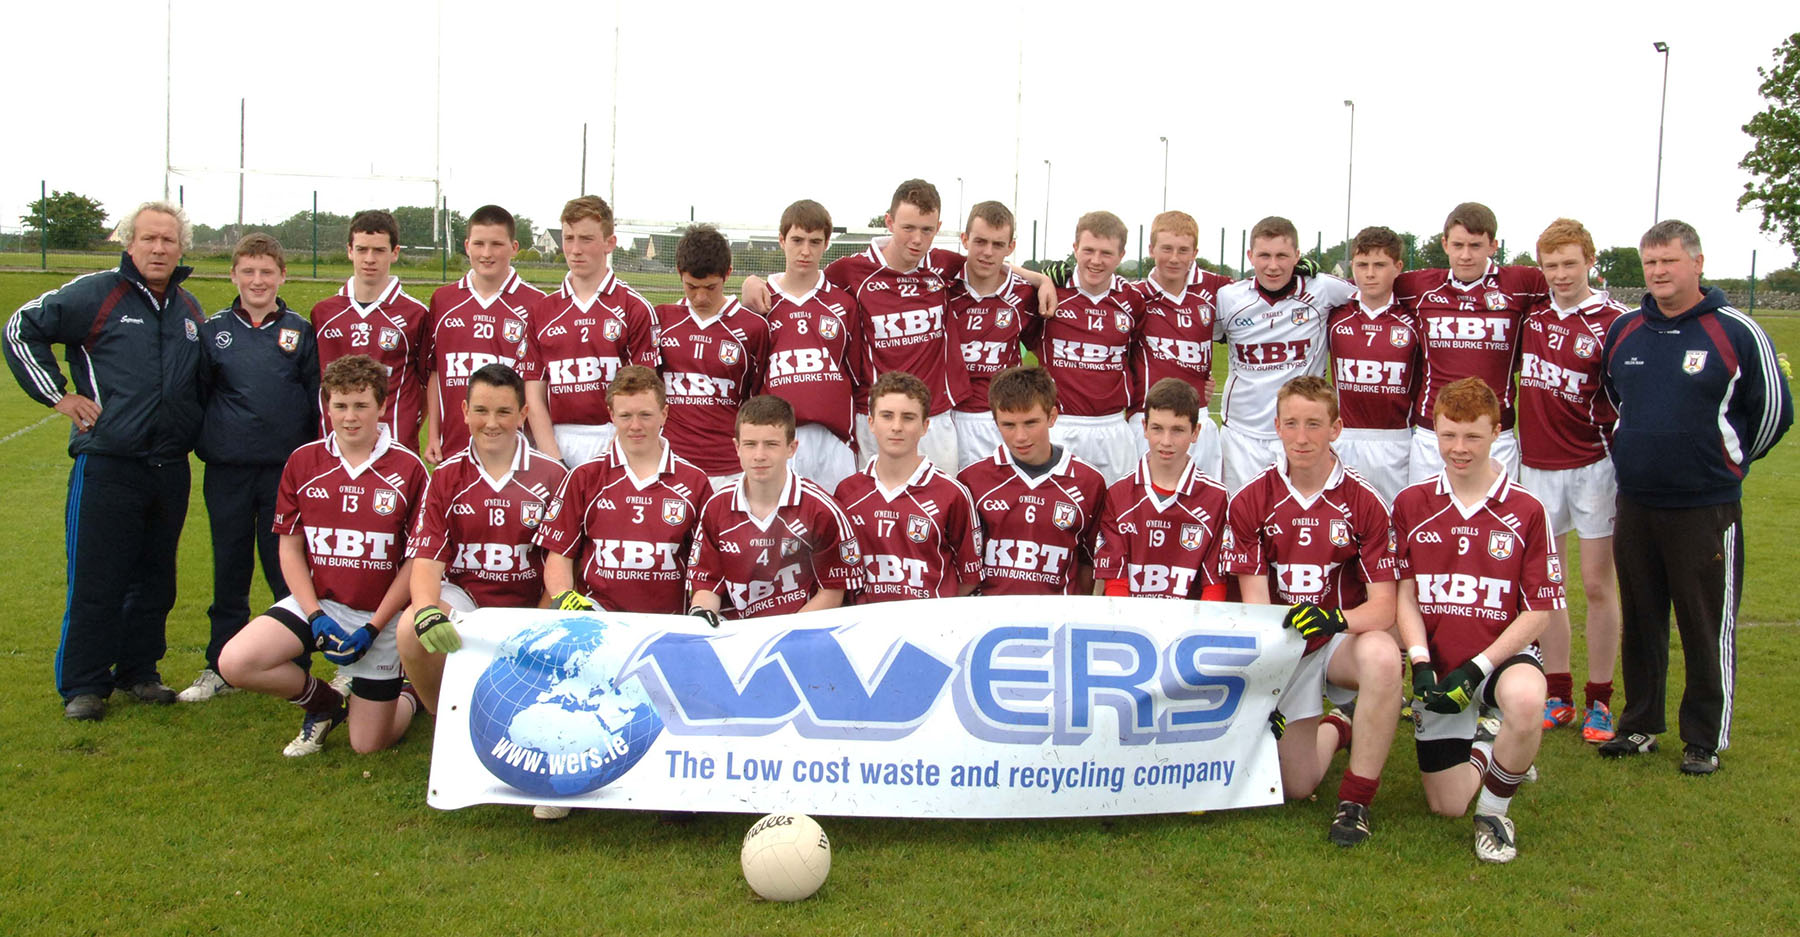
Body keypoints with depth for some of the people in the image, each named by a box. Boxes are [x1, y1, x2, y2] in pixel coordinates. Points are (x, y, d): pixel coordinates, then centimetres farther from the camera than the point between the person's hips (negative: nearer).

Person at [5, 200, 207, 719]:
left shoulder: (191, 310, 13)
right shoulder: (95, 293, -5)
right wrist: (57, 394, -5)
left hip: (171, 468, 5)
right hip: (107, 466, -5)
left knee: (156, 580, 12)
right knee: (96, 581, -2)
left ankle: (139, 672, 24)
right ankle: (83, 686, 8)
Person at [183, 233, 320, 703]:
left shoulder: (300, 331, 4)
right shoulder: (213, 331, 6)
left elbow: (318, 398, 7)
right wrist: (203, 443, 4)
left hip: (287, 469, -1)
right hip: (227, 471, 1)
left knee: (286, 568, 4)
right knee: (229, 569, 9)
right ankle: (220, 666, 19)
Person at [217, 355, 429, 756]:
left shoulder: (407, 468, -9)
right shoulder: (303, 462, 0)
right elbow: (290, 547, 4)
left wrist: (373, 627, -13)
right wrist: (315, 616, -9)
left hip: (378, 614, -3)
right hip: (317, 601, 3)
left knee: (368, 744, 0)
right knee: (234, 663, -21)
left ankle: (408, 695, 36)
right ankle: (325, 703, 8)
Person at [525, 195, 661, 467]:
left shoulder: (635, 308, 0)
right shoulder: (540, 310, 10)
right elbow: (534, 395, 7)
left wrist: (609, 456, -12)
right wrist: (555, 461, -5)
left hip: (613, 441, -2)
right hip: (555, 442, 2)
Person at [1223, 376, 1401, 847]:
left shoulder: (1363, 500, -9)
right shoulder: (1251, 500, -6)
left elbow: (1384, 606, -13)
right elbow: (1255, 603, -8)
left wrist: (1333, 619, -35)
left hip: (1344, 640, -1)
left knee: (1382, 656, -38)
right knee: (1296, 786, -6)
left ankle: (1356, 799, -18)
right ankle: (1339, 726, 30)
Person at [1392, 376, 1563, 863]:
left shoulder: (1526, 511, -5)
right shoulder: (1411, 504, 1)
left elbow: (1537, 611, -6)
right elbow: (1404, 595, 2)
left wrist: (1476, 669, -16)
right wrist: (1420, 664, -13)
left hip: (1503, 653, -2)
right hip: (1437, 663, 2)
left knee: (1526, 700, -39)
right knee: (1446, 804, 0)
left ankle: (1494, 812, -11)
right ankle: (1484, 752, 37)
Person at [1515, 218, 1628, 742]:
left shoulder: (1613, 322, -8)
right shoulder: (1530, 312, 3)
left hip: (1593, 467, -4)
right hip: (1536, 465, 4)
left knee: (1597, 584, 2)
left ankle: (1600, 700, 14)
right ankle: (1557, 695, 19)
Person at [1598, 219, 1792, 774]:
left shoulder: (1737, 333, -8)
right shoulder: (1622, 332, 5)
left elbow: (1773, 412, 1)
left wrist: (1727, 462, 10)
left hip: (1706, 508, -4)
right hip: (1635, 504, 5)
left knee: (1707, 628, 2)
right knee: (1639, 621, 13)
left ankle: (1706, 739, 15)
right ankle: (1640, 726, 26)